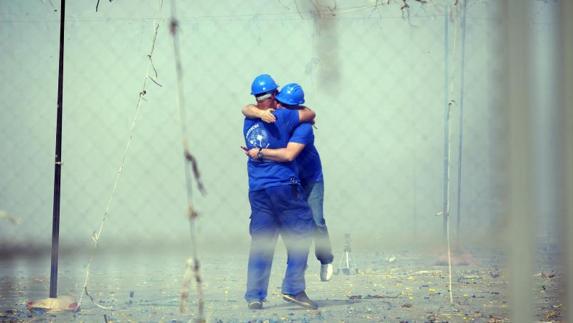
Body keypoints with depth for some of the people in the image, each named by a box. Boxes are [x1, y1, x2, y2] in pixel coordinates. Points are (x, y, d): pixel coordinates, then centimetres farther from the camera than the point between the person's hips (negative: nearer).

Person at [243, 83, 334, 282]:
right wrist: (260, 113, -45)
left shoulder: (303, 126, -32)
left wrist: (260, 152, -43)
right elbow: (246, 109, -23)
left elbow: (289, 154, -45)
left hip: (309, 177, -5)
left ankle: (326, 261, 16)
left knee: (315, 222, -8)